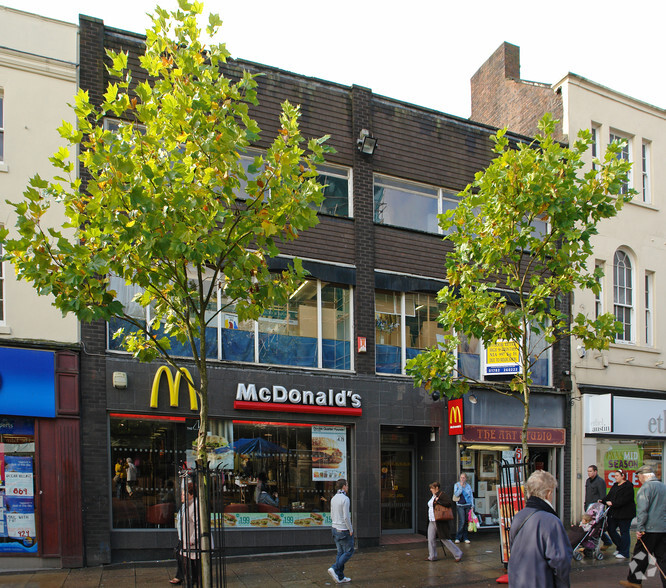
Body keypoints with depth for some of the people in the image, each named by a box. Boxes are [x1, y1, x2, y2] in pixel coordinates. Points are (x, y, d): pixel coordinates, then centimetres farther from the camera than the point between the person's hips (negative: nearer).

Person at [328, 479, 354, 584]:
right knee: (349, 552, 4)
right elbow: (346, 517, -22)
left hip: (335, 528, 8)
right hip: (344, 530, -8)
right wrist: (351, 530, -12)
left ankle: (340, 577, 10)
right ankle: (334, 569, -9)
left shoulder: (333, 499, 5)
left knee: (341, 552, 11)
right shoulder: (345, 499, -20)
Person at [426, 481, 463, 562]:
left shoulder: (442, 495, -14)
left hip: (441, 522, -9)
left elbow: (450, 503, -27)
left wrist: (438, 501, -25)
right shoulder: (433, 496, 14)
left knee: (444, 539, -4)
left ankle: (458, 554, 8)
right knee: (431, 539, 5)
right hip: (432, 521, 9)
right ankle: (432, 557, 14)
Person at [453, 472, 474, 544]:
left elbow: (471, 496, 15)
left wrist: (472, 505, 6)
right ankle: (458, 537, -4)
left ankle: (465, 538, 10)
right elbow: (456, 494, -8)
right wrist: (461, 486, -15)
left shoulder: (468, 486, 11)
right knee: (462, 521, -13)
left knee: (466, 522, 2)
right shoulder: (456, 485, 3)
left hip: (468, 505, 3)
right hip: (460, 505, -3)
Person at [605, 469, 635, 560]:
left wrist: (613, 503, -21)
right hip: (613, 513, 9)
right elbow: (609, 497, 15)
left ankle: (624, 553, 8)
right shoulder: (615, 486, 15)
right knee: (611, 530, 9)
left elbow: (624, 500, -21)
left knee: (624, 532, -1)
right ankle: (620, 548, 26)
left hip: (624, 513, -9)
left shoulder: (628, 486, -13)